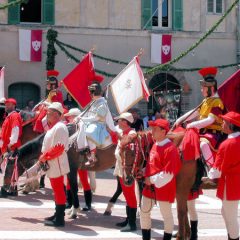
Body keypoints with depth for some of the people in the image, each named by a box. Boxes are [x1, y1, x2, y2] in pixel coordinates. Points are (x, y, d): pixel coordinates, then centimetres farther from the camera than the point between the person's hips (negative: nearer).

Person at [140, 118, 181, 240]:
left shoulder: (170, 148, -19)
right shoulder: (155, 145, 9)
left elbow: (168, 174, -22)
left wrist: (152, 180, -16)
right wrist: (147, 176, 6)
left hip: (164, 187, -9)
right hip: (150, 186, 9)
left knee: (166, 214, 5)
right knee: (144, 212, 12)